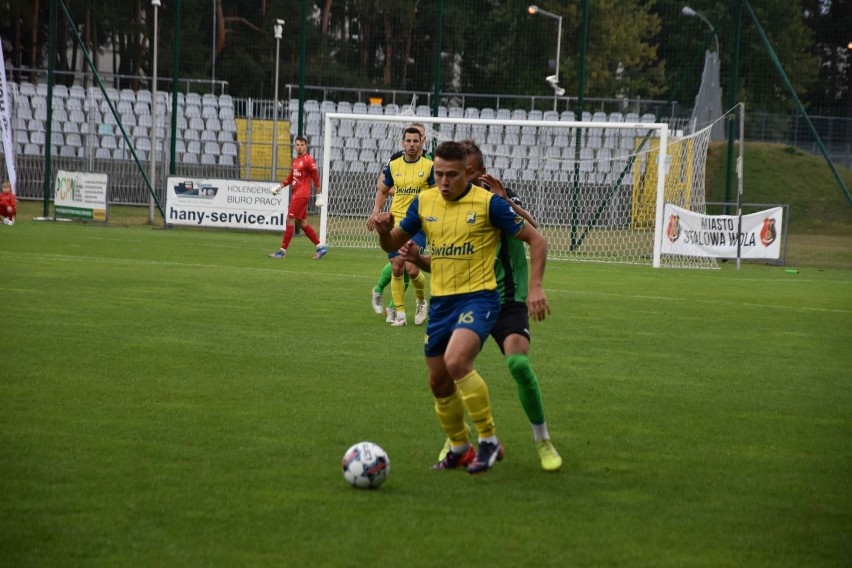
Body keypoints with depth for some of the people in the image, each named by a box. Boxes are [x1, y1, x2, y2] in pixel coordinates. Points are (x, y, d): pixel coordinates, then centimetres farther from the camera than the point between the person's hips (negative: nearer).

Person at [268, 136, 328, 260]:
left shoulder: (308, 160, -9)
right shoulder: (295, 160, 16)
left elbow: (316, 178, -8)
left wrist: (319, 196, -9)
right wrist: (280, 187, 16)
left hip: (301, 194, -9)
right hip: (295, 194, 9)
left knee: (290, 220, -9)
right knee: (302, 223, 9)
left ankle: (283, 251, -7)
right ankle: (320, 247, 14)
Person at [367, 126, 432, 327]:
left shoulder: (429, 166, -3)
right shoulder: (393, 166, 6)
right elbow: (383, 190, 20)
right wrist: (376, 211, 6)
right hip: (395, 221, 3)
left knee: (411, 268, -14)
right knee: (397, 268, 1)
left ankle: (422, 301, 14)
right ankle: (400, 313, 10)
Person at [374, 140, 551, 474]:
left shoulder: (488, 203, -10)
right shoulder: (424, 202, 5)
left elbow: (536, 240, -4)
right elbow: (392, 244, 15)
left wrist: (535, 287, -13)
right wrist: (385, 230, -9)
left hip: (478, 297, -6)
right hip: (440, 301, 6)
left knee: (456, 362, -28)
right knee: (439, 382, 11)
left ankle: (489, 440, -14)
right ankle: (459, 448, 32)